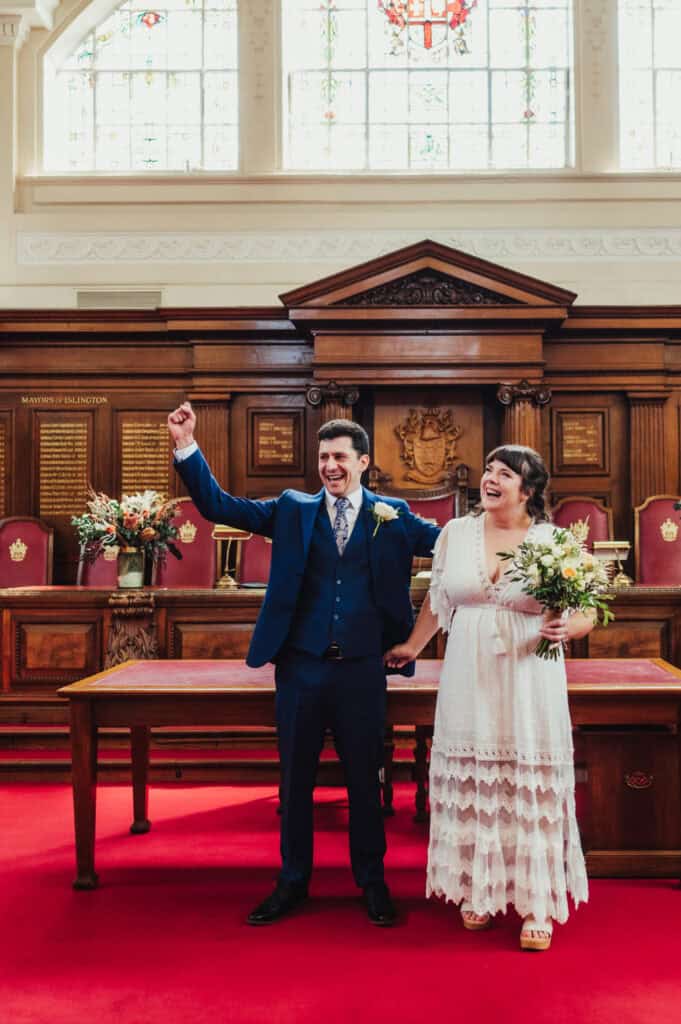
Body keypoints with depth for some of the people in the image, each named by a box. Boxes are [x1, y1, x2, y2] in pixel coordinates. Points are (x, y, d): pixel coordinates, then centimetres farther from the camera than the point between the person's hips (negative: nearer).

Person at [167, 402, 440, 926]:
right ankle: (293, 882, 29)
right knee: (295, 779, 12)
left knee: (365, 779, 10)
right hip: (301, 666, 1)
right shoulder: (292, 509, 5)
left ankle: (372, 882, 28)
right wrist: (187, 447, -10)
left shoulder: (393, 515, 4)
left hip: (362, 668, -1)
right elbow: (219, 505, 0)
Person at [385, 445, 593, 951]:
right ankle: (478, 891, 25)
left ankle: (537, 906, 15)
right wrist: (412, 647, 24)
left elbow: (586, 613, -1)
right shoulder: (455, 532, 4)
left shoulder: (554, 541, -4)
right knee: (472, 786, 9)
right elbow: (437, 600, 16)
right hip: (468, 682, 3)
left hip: (528, 685, -2)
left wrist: (566, 628, -23)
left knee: (530, 789, 3)